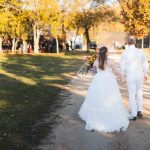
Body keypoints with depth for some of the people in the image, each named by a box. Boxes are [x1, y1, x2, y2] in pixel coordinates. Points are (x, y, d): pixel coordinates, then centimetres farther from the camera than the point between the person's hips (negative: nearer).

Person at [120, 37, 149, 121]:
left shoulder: (125, 53, -9)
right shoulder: (140, 51, -3)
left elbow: (122, 66, -5)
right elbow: (145, 63, 1)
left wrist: (122, 74, 13)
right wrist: (146, 74, 15)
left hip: (130, 75, -2)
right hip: (140, 74, 2)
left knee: (132, 95, 7)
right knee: (139, 92, 24)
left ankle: (134, 115, 8)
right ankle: (139, 111, 17)